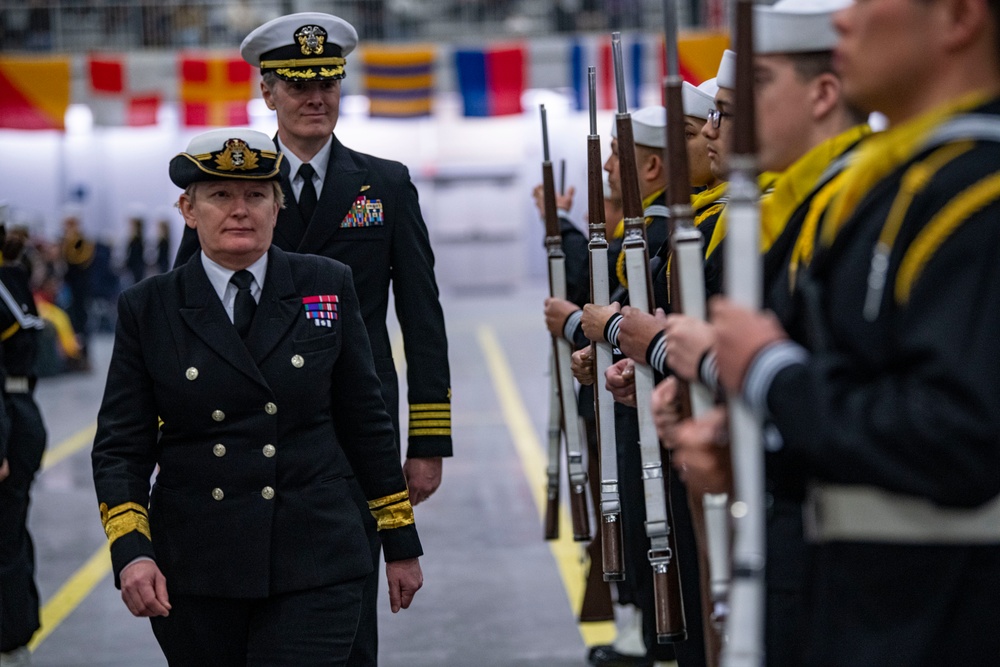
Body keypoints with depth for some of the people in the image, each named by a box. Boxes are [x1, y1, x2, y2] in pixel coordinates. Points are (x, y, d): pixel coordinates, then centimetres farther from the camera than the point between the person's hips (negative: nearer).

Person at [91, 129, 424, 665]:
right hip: (192, 577, 1)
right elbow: (120, 445, 2)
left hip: (314, 568, -1)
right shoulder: (148, 309, 3)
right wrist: (130, 551, -14)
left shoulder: (328, 286, 4)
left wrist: (401, 541, 11)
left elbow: (366, 420, 9)